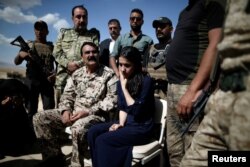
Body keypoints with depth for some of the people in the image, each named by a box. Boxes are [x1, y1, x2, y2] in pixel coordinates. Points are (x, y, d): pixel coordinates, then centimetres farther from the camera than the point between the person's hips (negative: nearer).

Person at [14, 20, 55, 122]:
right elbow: (16, 62, 10)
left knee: (49, 111, -4)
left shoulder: (52, 47, 12)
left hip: (47, 81, -1)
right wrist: (20, 54, -13)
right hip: (31, 81, 1)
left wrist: (55, 74, -10)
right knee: (30, 111, 4)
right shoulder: (28, 44, 13)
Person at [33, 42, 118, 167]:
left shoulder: (109, 74, -4)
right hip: (73, 111, 6)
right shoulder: (77, 74, 14)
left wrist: (88, 112, -20)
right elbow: (67, 94, 13)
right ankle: (54, 156, 9)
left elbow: (112, 99, -13)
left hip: (96, 115, -6)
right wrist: (66, 110, -10)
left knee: (78, 128, -38)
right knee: (39, 118, -3)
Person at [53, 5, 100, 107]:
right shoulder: (63, 33, 19)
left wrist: (79, 64, -13)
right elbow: (57, 52, 10)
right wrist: (68, 64, -8)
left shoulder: (93, 35, 11)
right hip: (63, 77, 3)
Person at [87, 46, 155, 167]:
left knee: (102, 140, -22)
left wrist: (124, 87, -19)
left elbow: (136, 110, -21)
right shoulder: (121, 81, 5)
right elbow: (122, 107, 10)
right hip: (126, 123, 7)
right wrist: (121, 124, -7)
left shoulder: (146, 81, -15)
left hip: (141, 128, -6)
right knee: (93, 132, -13)